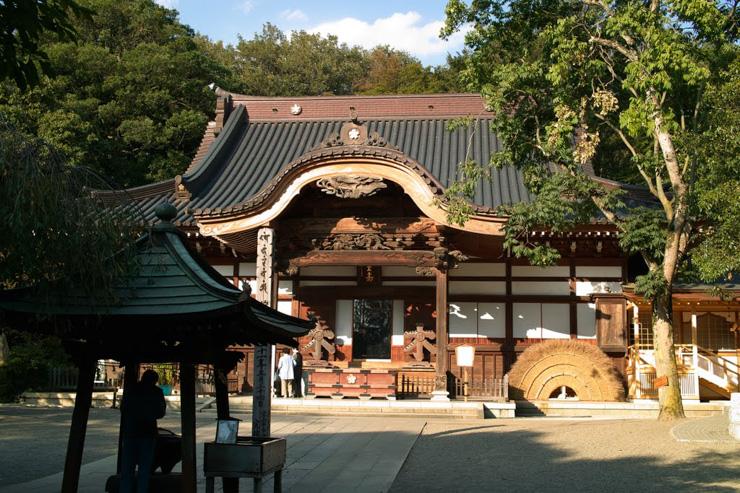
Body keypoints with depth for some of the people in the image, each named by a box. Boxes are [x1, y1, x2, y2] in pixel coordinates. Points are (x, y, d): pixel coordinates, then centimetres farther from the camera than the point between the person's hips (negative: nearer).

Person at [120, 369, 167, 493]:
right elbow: (160, 413, 3)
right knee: (144, 469, 4)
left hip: (130, 432, 2)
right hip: (148, 433, -2)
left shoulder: (129, 390, 3)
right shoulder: (156, 392, -4)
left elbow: (123, 409, 12)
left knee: (127, 468, 7)